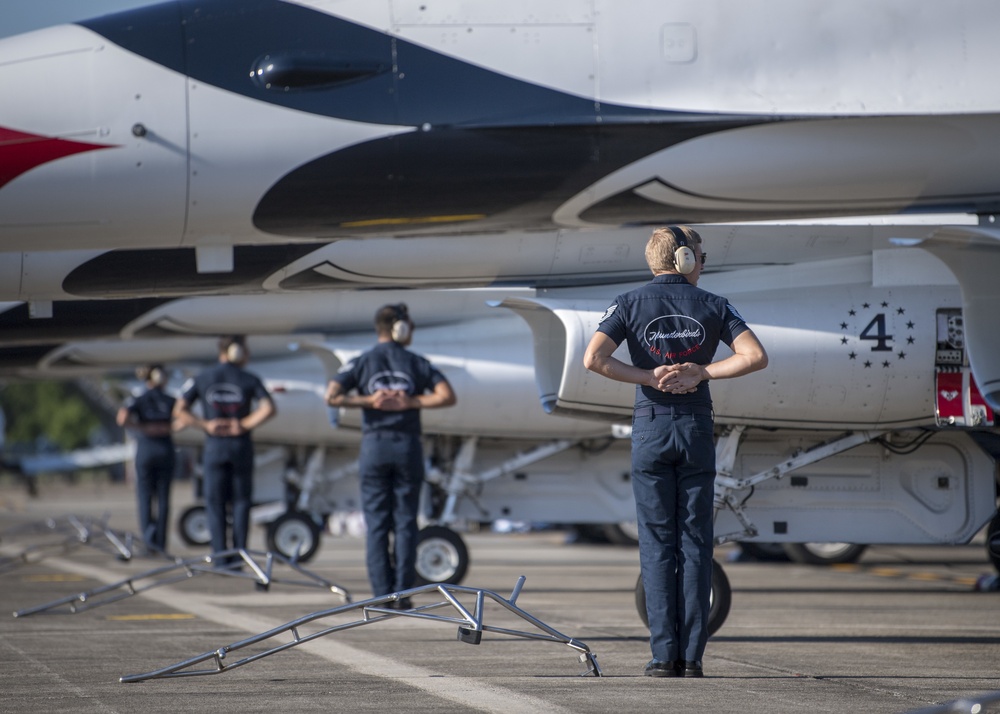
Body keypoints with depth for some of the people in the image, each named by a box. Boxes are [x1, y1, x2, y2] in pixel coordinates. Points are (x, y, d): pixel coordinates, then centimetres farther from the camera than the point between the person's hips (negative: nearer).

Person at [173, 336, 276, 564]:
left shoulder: (202, 378, 3)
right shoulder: (250, 379, 0)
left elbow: (179, 410, -2)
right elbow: (268, 408, -13)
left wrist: (205, 425, -3)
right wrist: (245, 425, -7)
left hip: (214, 445, 0)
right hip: (241, 444, 0)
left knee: (215, 502, 4)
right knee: (241, 500, 7)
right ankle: (238, 556, 1)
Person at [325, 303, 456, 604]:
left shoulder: (361, 362, 4)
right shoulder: (417, 363, 4)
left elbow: (332, 396, -9)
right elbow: (447, 396, -8)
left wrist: (368, 401, -5)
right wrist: (409, 403, -7)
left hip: (374, 445, 0)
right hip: (408, 445, 0)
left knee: (377, 524, 2)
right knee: (405, 523, 3)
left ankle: (381, 594, -3)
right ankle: (402, 592, -2)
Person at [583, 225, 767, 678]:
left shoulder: (631, 304, 2)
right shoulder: (712, 306, 3)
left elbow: (593, 359, -11)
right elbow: (755, 356, -7)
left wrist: (649, 378, -5)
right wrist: (701, 373, -4)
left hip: (651, 427, 0)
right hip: (697, 428, 1)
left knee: (658, 543, 2)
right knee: (696, 543, 3)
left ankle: (665, 654, -4)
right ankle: (692, 657, 0)